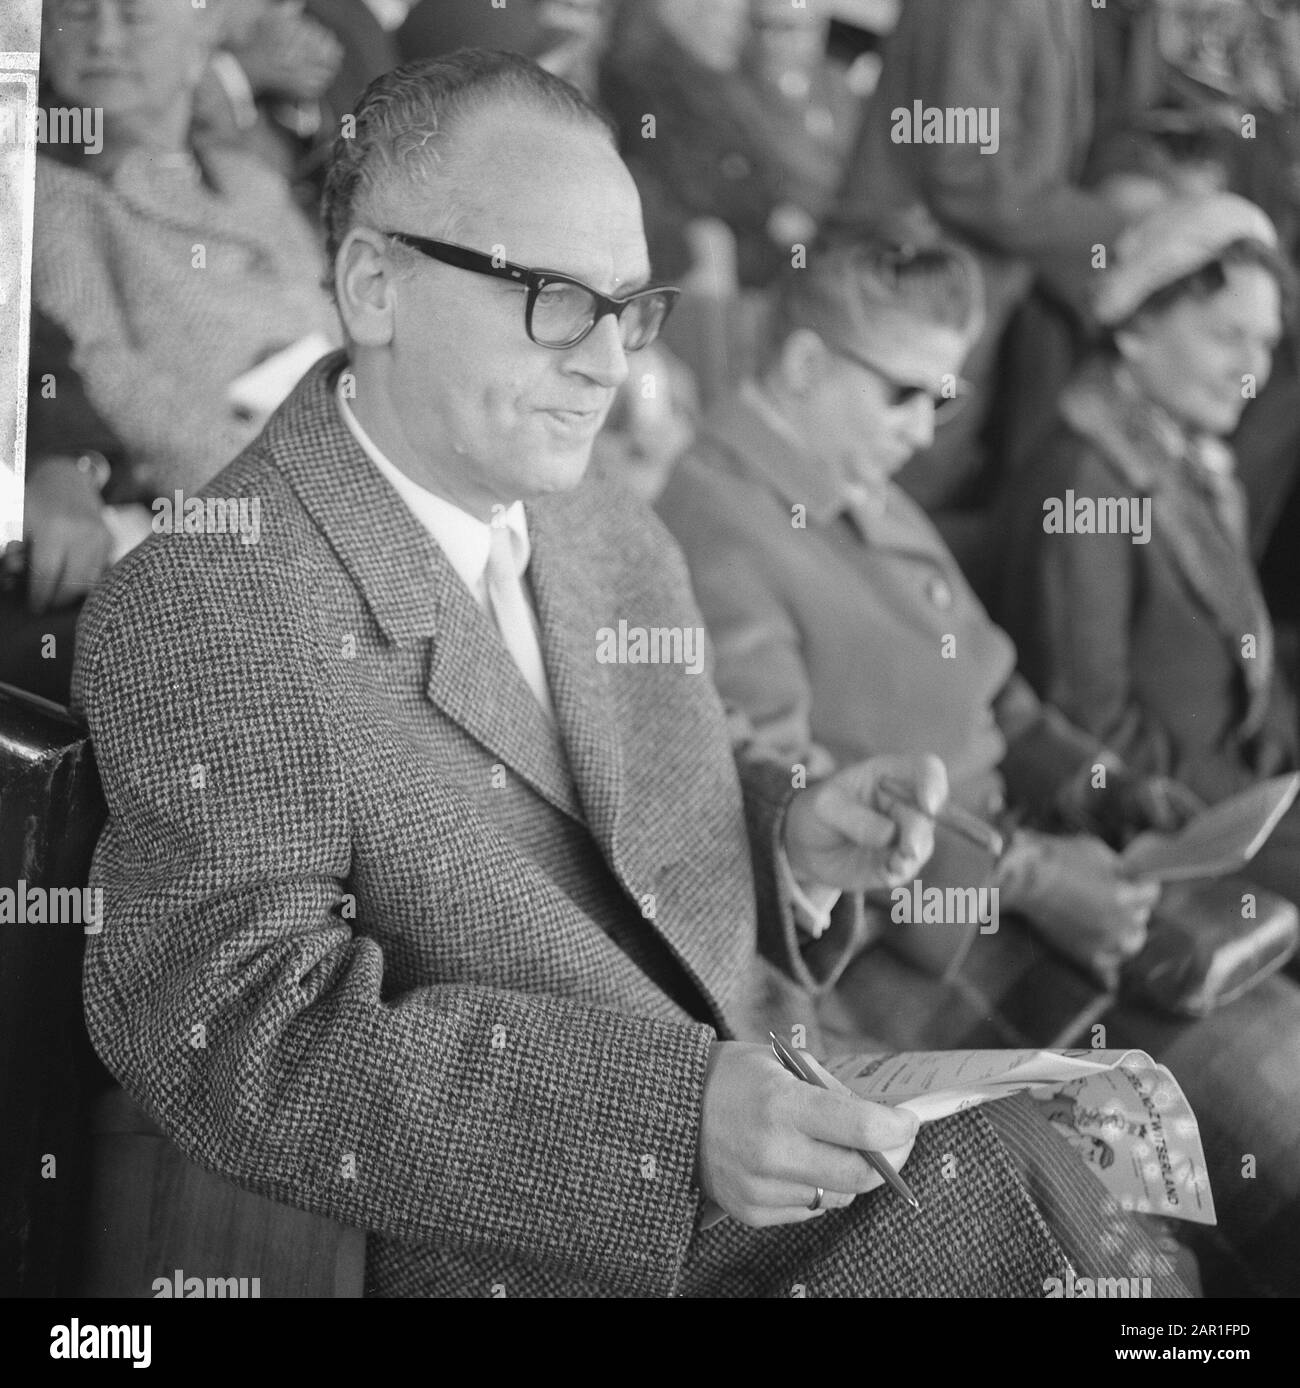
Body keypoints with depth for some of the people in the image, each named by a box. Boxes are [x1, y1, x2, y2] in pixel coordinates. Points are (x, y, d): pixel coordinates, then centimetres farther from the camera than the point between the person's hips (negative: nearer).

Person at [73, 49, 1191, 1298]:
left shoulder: (621, 548, 12)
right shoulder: (197, 618, -13)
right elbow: (241, 1035, -22)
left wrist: (786, 844, -1)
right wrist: (672, 1113, -30)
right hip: (522, 1259, -7)